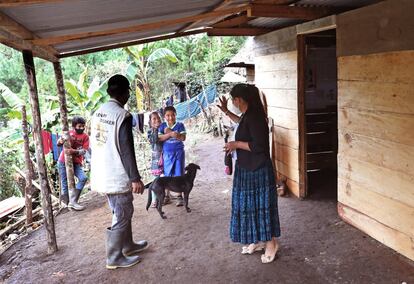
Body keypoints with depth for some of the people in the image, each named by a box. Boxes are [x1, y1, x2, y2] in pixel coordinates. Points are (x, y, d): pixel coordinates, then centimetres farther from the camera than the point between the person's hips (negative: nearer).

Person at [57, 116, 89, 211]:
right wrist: (61, 141, -26)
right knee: (65, 182, 0)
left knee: (83, 178, -16)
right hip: (63, 161, -1)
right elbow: (58, 143, -1)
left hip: (76, 163, 1)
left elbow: (84, 151, -11)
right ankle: (67, 202, 15)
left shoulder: (85, 136, -1)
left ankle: (72, 201, -11)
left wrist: (74, 151, -31)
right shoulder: (69, 133, 0)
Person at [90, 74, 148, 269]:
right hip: (117, 176, -9)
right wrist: (135, 178, -15)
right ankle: (114, 258, 17)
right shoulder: (123, 115, -17)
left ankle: (128, 245, 36)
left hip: (102, 174, 9)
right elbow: (126, 150, -20)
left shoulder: (98, 113, 8)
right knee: (121, 216, 6)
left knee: (123, 212, 22)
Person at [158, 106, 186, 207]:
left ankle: (180, 196, 6)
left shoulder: (180, 125, -3)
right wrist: (170, 134, -22)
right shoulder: (162, 126, 2)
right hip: (167, 153, 2)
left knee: (179, 175, 0)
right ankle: (167, 195, 19)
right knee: (167, 175, 9)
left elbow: (183, 138, -14)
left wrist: (169, 132, -18)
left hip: (178, 152, -2)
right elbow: (160, 138, -8)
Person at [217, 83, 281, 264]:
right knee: (249, 205, 17)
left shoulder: (254, 117, -23)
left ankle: (271, 242, 20)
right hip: (247, 168, 10)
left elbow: (259, 145, -27)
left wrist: (237, 144, -18)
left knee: (261, 205, 3)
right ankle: (258, 240, 31)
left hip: (258, 170, -10)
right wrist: (226, 112, 27)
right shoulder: (248, 115, 7)